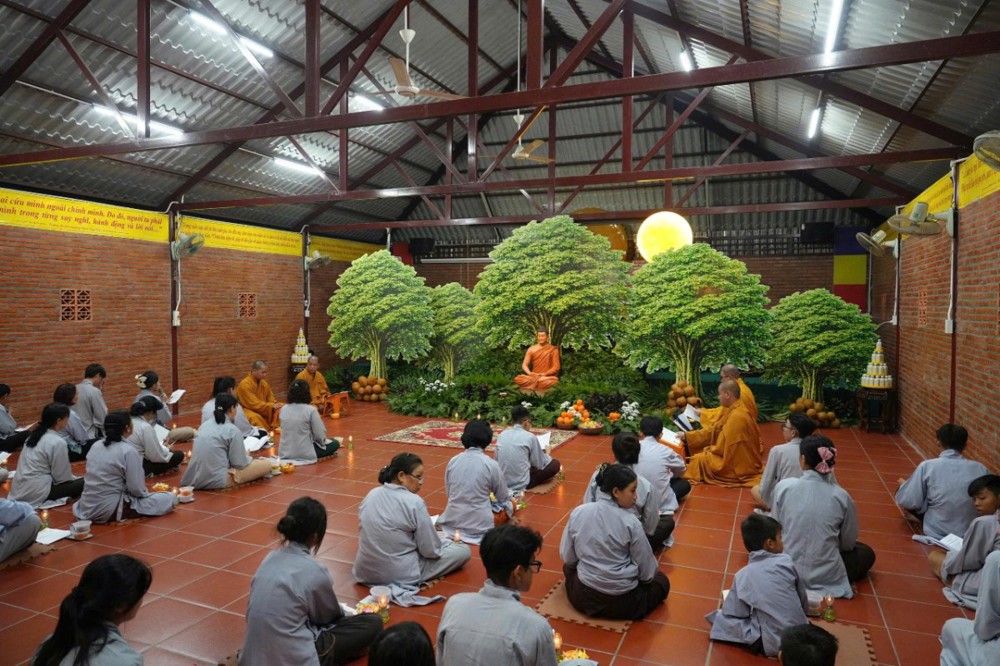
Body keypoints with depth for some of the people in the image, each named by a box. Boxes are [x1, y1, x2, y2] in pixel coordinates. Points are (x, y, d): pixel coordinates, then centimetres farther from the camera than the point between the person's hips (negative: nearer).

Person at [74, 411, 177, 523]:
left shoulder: (96, 446, 4)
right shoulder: (128, 451, -17)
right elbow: (136, 488, -17)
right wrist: (145, 493, 6)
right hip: (111, 510, -8)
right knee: (170, 498, -6)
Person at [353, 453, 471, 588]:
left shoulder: (371, 494, 0)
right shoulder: (414, 502, -20)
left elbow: (364, 535, 12)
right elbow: (431, 550, -15)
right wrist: (449, 541, 8)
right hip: (400, 576, -7)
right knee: (463, 550, 3)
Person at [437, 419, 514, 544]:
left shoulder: (453, 461, -1)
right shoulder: (491, 464, -12)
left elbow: (449, 493, 10)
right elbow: (504, 498, 2)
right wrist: (510, 495, 26)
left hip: (452, 522, 5)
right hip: (479, 525, -5)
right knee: (510, 505, 19)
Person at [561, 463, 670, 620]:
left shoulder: (577, 513, -9)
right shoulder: (630, 522, -19)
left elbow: (567, 558, 1)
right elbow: (647, 572, -9)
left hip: (582, 597, 3)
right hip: (622, 602, -2)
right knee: (661, 581, 25)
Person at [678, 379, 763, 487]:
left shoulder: (736, 417, -28)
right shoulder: (733, 411, 4)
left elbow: (723, 448, -24)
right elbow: (713, 431, 11)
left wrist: (708, 449, -5)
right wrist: (686, 436, 9)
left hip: (740, 466, -10)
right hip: (738, 459, 10)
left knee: (699, 459, -7)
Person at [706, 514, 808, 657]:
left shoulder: (743, 575, -10)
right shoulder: (786, 561, -7)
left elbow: (730, 613, -6)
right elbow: (804, 602, 5)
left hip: (774, 646, -3)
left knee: (719, 616, 9)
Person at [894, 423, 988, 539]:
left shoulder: (927, 466, -16)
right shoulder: (981, 469, -8)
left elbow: (908, 501, -13)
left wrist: (903, 484, 8)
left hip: (936, 533, -3)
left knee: (901, 491, 13)